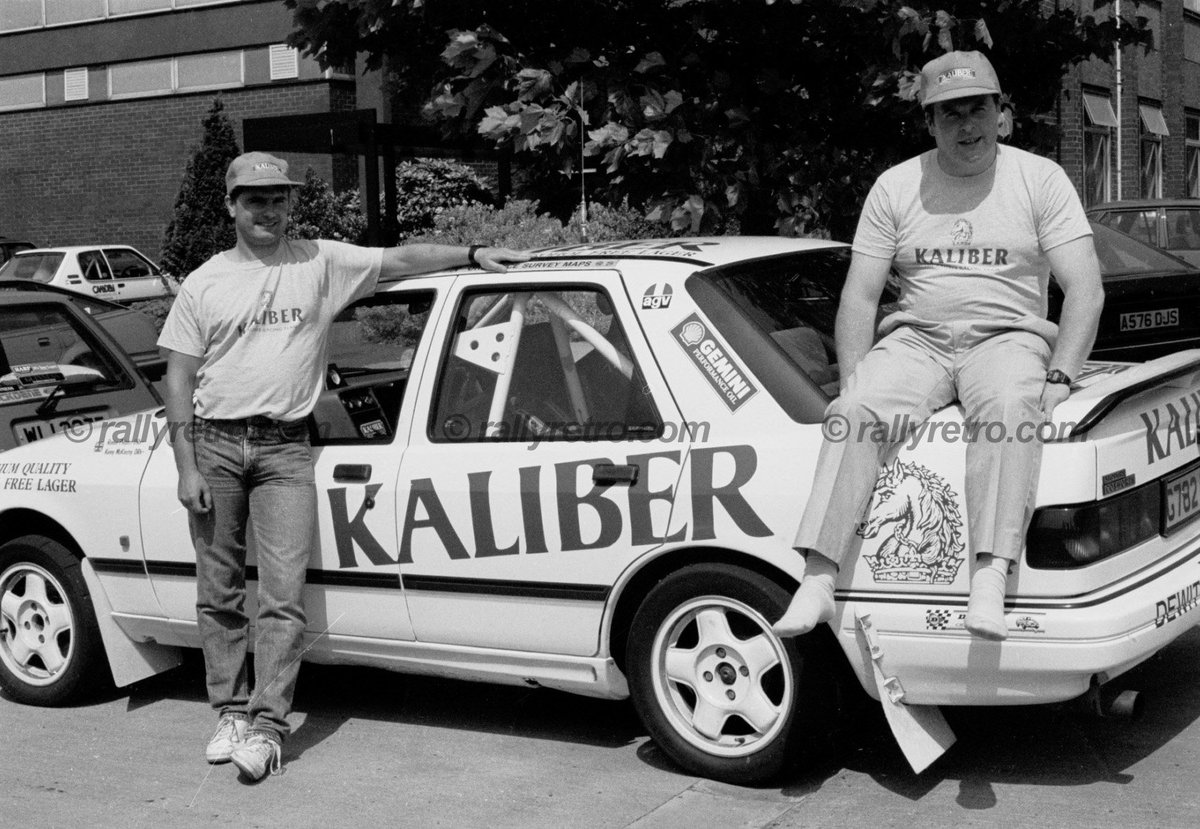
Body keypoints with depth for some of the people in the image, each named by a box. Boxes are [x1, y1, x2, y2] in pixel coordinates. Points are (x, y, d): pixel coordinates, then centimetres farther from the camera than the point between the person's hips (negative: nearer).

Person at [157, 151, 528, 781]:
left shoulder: (321, 263, 6)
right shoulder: (204, 284, 6)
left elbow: (400, 259, 6)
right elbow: (179, 380, 5)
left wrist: (474, 254, -4)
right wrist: (186, 467, -3)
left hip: (285, 448, -1)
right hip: (215, 444, 1)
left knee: (283, 593, -8)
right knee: (219, 593, 7)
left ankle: (267, 723, -4)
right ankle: (232, 712, 19)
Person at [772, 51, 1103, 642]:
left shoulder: (1040, 178, 5)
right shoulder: (895, 186, 9)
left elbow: (1085, 291, -1)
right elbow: (858, 297, 6)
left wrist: (1057, 381, -14)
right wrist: (851, 384, -8)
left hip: (1007, 335, -1)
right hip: (917, 337, 2)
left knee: (1008, 407, -37)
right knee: (857, 412, -29)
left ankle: (990, 579, -46)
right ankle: (817, 581, -36)